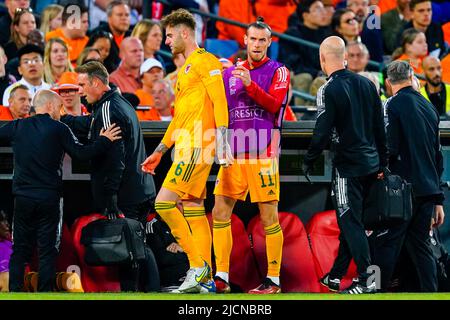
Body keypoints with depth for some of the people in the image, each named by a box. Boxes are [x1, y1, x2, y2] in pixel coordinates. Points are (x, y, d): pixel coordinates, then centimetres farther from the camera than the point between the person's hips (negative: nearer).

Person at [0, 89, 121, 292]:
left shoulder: (17, 127, 2)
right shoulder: (59, 129, -6)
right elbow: (82, 154, -9)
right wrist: (105, 141, 2)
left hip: (23, 198, 2)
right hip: (49, 197, -2)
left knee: (20, 249, 8)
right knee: (47, 250, 3)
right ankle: (45, 292, -1)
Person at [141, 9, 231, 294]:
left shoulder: (205, 61, -5)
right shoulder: (185, 69, 24)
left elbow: (220, 102, -14)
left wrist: (223, 143, -22)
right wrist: (159, 151, 29)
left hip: (198, 146, -10)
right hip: (186, 148, 10)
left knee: (164, 202, -16)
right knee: (193, 210, 7)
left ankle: (198, 266, -13)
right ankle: (205, 279, 7)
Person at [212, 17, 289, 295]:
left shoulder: (278, 71, 1)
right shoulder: (231, 73, 16)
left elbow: (275, 105, -14)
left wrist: (250, 84, -24)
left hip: (263, 154, -5)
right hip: (234, 154, 5)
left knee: (269, 217, -2)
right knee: (220, 212, 0)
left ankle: (273, 280, 4)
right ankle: (221, 278, 5)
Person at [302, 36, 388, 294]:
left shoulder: (328, 91, -14)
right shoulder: (367, 84, 7)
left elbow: (322, 134, -16)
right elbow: (380, 127, 11)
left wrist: (308, 162, -2)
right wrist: (382, 162, 19)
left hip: (348, 167, -7)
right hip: (371, 164, 7)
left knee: (351, 223, -3)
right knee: (350, 219, 15)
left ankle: (366, 281, -9)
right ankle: (335, 276, 22)